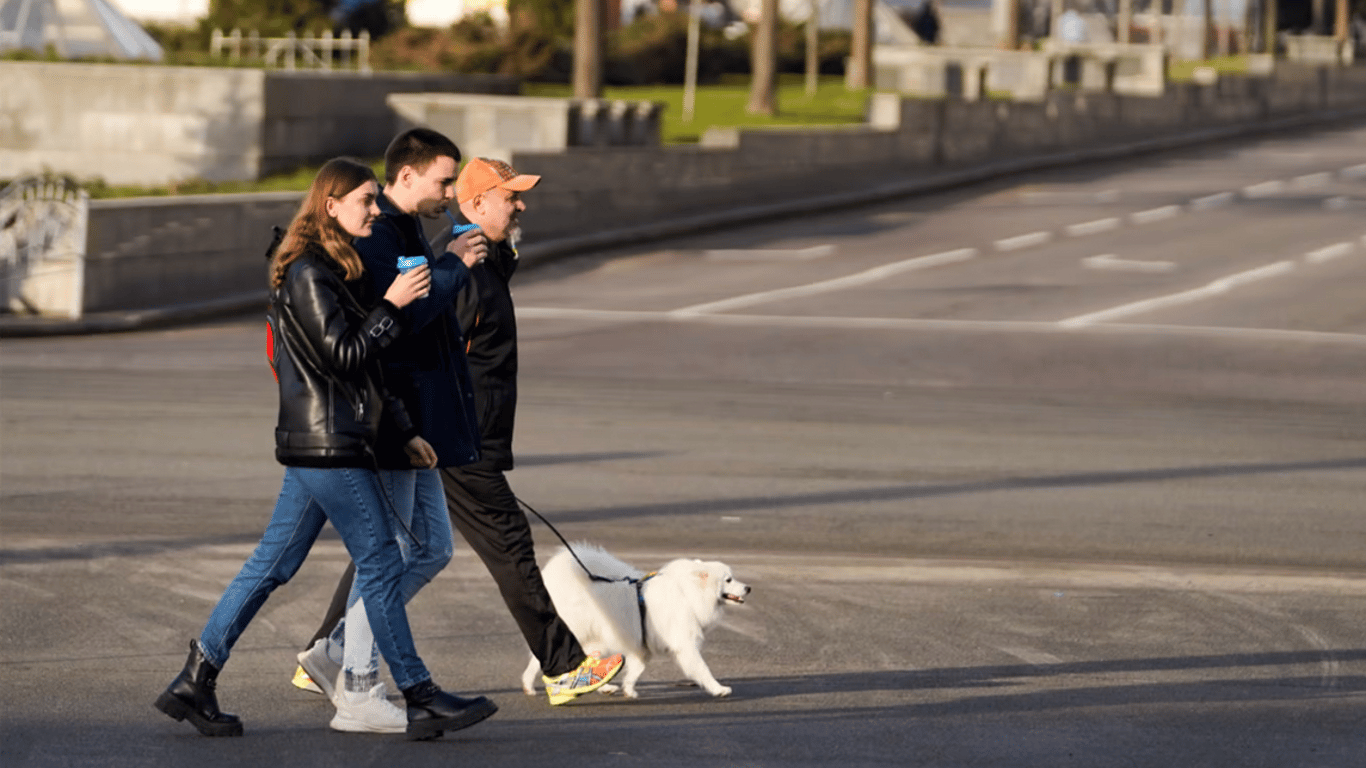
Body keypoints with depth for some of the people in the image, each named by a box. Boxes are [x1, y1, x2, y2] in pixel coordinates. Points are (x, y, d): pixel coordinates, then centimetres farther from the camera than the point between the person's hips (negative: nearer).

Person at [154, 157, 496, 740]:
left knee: (273, 564, 9)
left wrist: (403, 430, 21)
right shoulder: (308, 274, -14)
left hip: (318, 444, 10)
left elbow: (364, 366, 22)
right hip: (328, 446, -10)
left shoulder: (334, 270, 18)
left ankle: (195, 681, 11)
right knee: (381, 564, -4)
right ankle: (421, 701, 1)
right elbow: (342, 356, -18)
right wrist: (391, 305, -15)